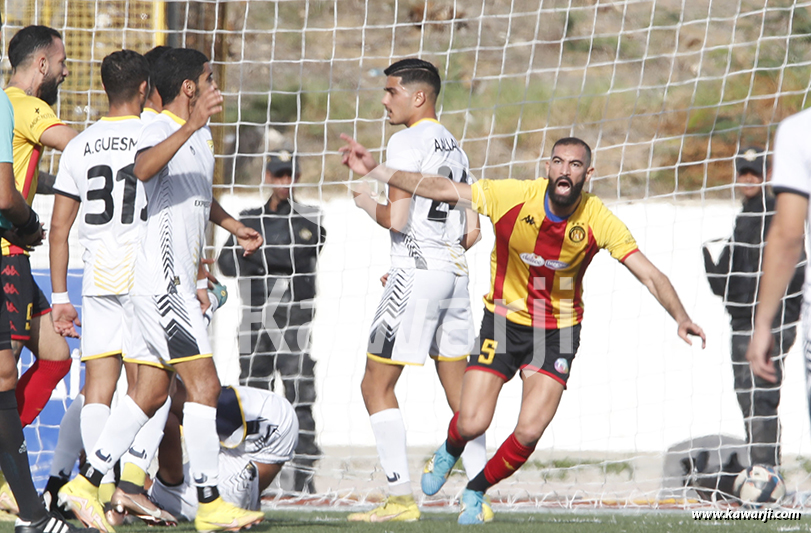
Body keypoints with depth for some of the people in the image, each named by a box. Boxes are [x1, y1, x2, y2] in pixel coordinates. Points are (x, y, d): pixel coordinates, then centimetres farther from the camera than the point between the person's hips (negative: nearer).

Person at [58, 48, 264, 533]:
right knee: (204, 384, -11)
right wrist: (190, 126, -48)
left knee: (151, 392, 10)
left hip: (178, 283, 10)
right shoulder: (159, 130, -14)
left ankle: (86, 483, 14)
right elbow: (143, 168, -39)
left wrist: (234, 226, 30)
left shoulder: (202, 136, 16)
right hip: (163, 281, -10)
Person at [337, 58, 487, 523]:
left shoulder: (407, 143, -9)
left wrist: (367, 203, 4)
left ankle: (401, 497, -9)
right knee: (459, 390, 12)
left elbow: (397, 219, -15)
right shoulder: (455, 147, 16)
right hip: (456, 271, 8)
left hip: (416, 273, -8)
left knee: (377, 384, -3)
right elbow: (472, 231, 17)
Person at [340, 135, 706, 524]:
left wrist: (681, 317, -34)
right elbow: (441, 189, -13)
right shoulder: (513, 197, -20)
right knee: (471, 425, -10)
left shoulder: (598, 220, -18)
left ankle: (476, 491, 18)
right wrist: (374, 171, -16)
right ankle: (449, 452, 31)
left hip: (558, 331, 0)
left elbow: (650, 276, -18)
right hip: (504, 319, 0)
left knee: (529, 431, -13)